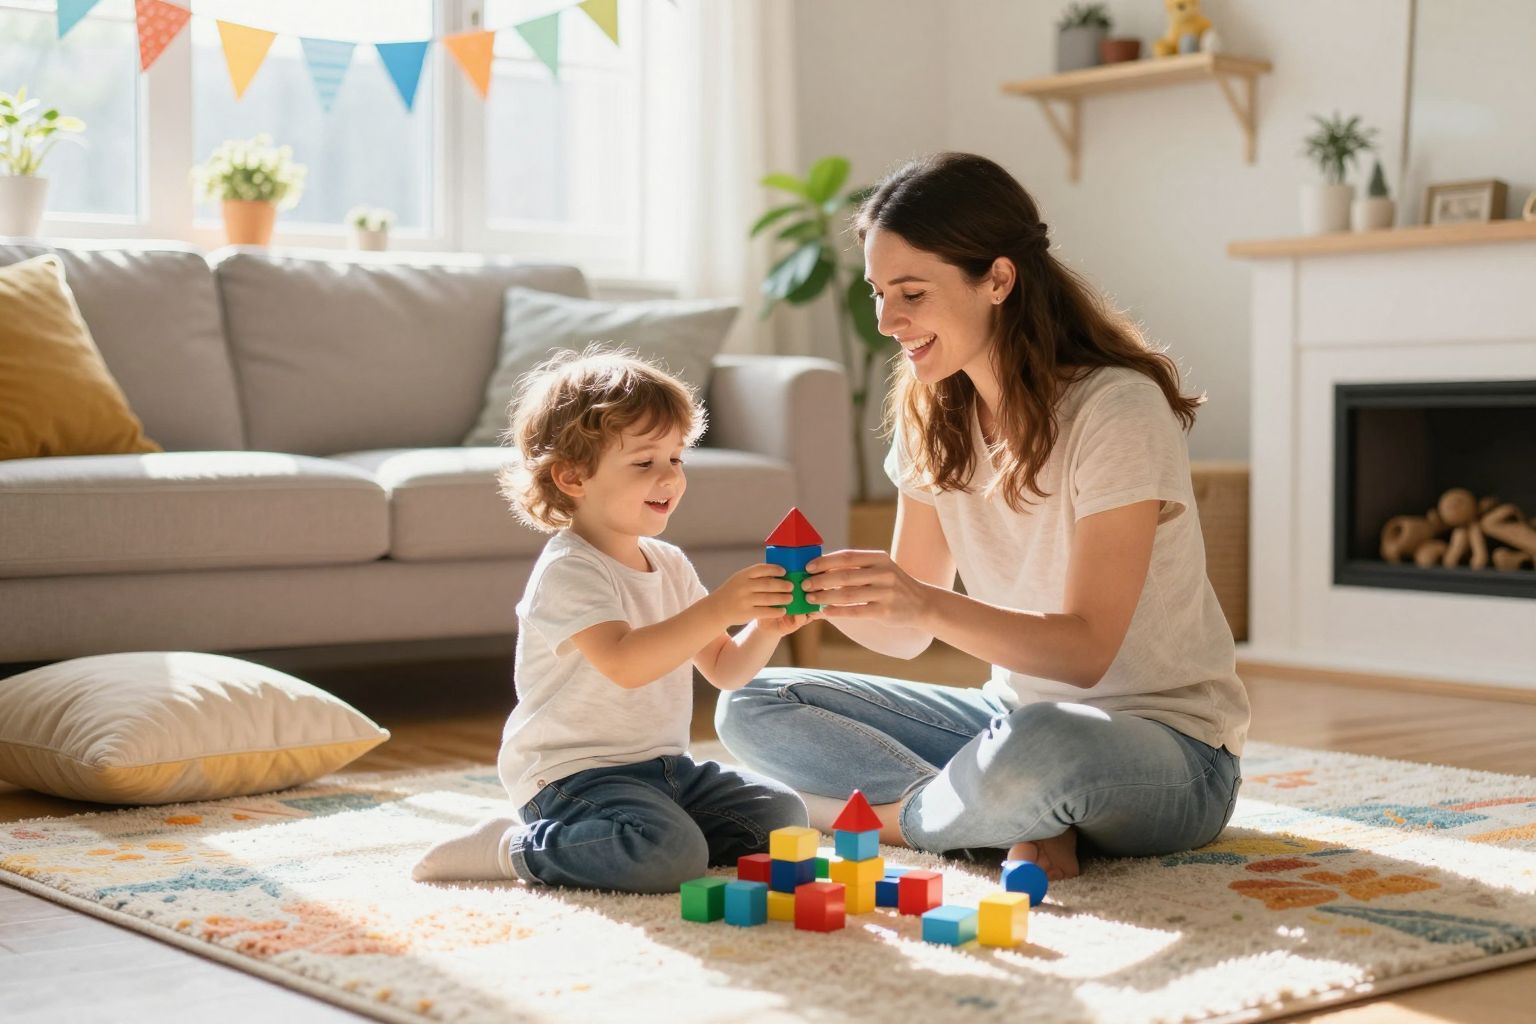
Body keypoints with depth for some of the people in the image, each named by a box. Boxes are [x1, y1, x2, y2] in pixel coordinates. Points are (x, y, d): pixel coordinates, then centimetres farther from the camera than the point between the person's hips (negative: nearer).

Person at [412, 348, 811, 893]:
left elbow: (723, 670, 14)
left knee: (780, 813, -1)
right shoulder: (568, 569, -15)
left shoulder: (671, 565, 12)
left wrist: (766, 629, -7)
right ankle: (516, 849, -10)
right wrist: (718, 609, -35)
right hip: (573, 774, -9)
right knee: (669, 852, -32)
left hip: (664, 766, 9)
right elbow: (624, 663, -30)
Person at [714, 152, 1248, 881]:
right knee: (751, 710, -4)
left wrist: (929, 604, -37)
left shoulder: (1117, 409, -19)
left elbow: (1088, 648, -24)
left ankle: (898, 812, -9)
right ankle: (1023, 824, -16)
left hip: (1167, 746, -7)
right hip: (1015, 713, 7)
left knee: (1036, 746, -42)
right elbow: (906, 636, 2)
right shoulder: (931, 414, 2)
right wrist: (839, 598, -20)